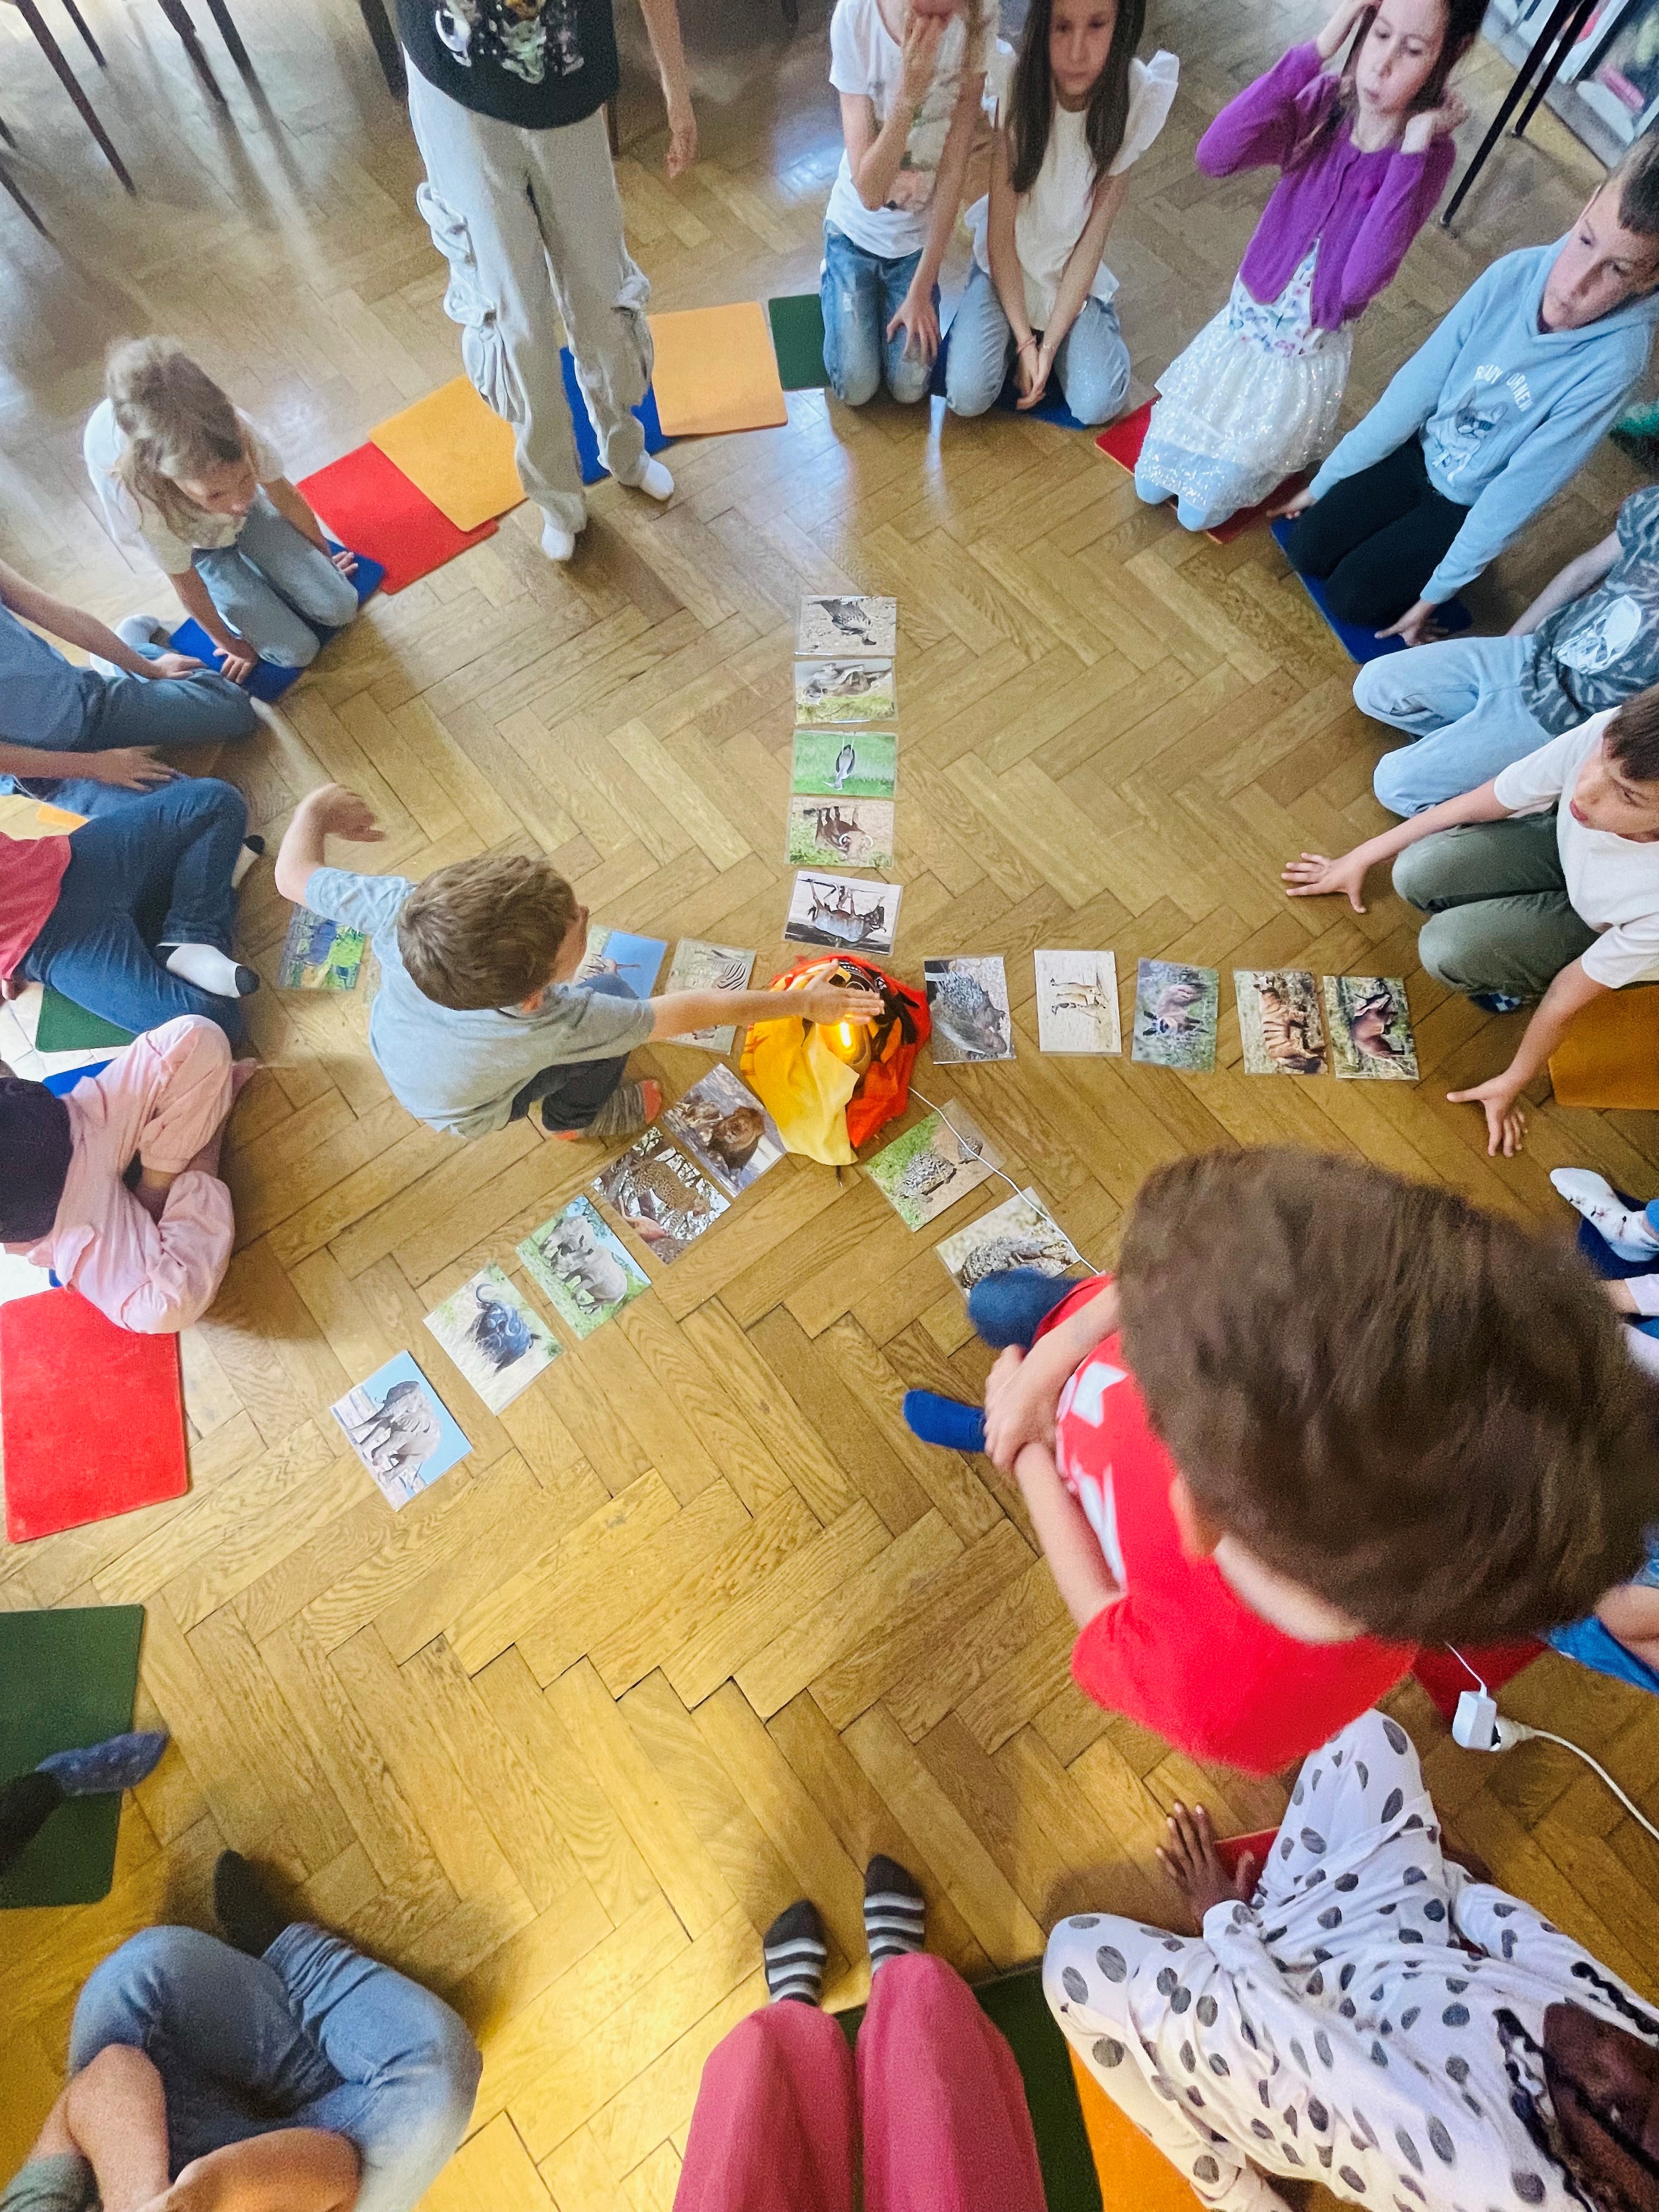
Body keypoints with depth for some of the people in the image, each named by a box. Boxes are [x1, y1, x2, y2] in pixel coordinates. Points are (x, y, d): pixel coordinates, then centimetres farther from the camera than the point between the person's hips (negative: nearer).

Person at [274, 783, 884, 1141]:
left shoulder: (398, 910, -40)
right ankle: (575, 1117, 25)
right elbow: (686, 1013, -38)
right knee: (615, 994, -2)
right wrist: (801, 1002, -27)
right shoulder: (549, 1024, -47)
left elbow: (295, 875, -20)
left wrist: (315, 809, 0)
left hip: (391, 1051, 4)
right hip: (466, 1113, -4)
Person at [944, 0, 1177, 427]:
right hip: (1006, 264, 0)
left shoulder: (1135, 97, -19)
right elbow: (1000, 231, -16)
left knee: (1097, 404, -20)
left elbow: (1093, 238, -14)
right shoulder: (1016, 85, -21)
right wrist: (1023, 339, -20)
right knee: (966, 396, -22)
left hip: (1074, 273, 0)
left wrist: (1050, 343, -21)